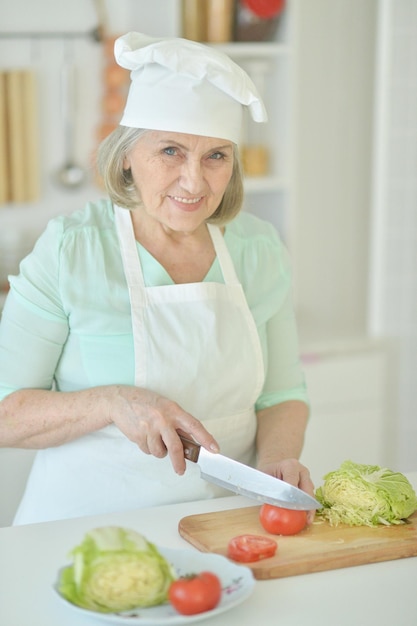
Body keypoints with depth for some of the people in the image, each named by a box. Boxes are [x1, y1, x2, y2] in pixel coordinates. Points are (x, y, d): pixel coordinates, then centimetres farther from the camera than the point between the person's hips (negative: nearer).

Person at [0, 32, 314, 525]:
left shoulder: (260, 249, 4)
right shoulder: (67, 249, -7)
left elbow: (282, 395, 13)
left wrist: (276, 460, -6)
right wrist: (112, 402, -21)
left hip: (219, 524, 3)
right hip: (90, 518, -3)